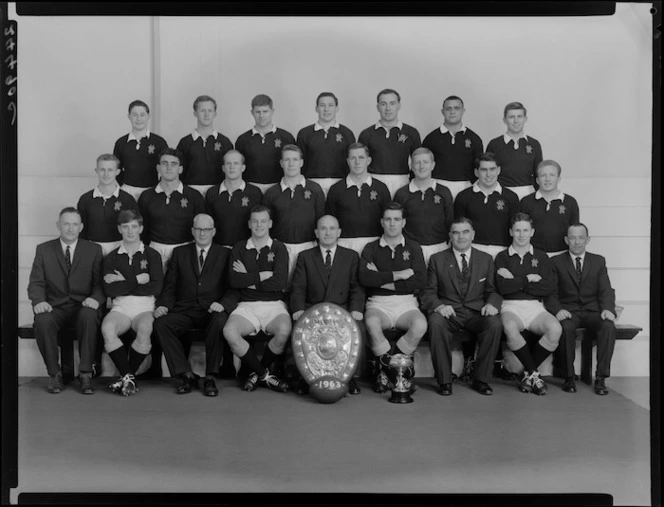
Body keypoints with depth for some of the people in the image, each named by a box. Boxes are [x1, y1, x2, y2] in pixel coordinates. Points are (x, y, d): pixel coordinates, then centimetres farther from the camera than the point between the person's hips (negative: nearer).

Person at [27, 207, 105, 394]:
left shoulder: (93, 250, 9)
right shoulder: (44, 250, 11)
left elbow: (100, 282, 3)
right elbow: (36, 283, 6)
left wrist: (95, 298, -19)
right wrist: (39, 301, -16)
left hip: (82, 306, -1)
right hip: (54, 307, 1)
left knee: (89, 316, -36)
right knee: (42, 321, -33)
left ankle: (85, 374, -24)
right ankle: (54, 373, -13)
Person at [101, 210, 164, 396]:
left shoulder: (152, 255, 11)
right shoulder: (111, 258, 15)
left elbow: (156, 288, -2)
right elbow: (110, 290, 0)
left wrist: (124, 282, -2)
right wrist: (137, 280, -5)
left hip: (145, 307, -1)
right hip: (120, 307, 1)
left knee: (145, 330, -35)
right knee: (107, 328, -33)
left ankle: (126, 377, -14)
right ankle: (128, 376, -19)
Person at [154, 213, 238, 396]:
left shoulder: (225, 254, 12)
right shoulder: (180, 253, 18)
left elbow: (233, 288, 3)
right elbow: (169, 286, 12)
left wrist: (223, 303, -19)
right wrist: (163, 304, -8)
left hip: (212, 312, -2)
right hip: (184, 311, 2)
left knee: (220, 321, -36)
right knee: (160, 323, -27)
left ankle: (210, 377, -24)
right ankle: (186, 375, -21)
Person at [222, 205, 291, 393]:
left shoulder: (278, 248, 8)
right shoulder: (239, 249, 14)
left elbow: (280, 282, -7)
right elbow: (233, 280, -1)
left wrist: (248, 278, -3)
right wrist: (261, 276, -6)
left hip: (274, 305, -1)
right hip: (247, 306, 1)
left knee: (284, 331, -34)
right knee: (229, 331, -30)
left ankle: (257, 372, -3)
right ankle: (264, 374, -8)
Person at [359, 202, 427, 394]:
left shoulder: (413, 248, 14)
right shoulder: (371, 248, 11)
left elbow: (420, 281, -1)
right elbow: (365, 278, -8)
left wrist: (384, 281, -5)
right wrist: (398, 275, -9)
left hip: (406, 304, 1)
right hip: (378, 303, -1)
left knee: (420, 324, -32)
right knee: (371, 322, -35)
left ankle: (386, 367, -12)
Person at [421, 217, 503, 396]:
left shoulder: (486, 259, 17)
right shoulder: (437, 259, 12)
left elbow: (493, 291, 13)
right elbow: (429, 292, 6)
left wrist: (491, 304, -11)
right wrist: (439, 305, -16)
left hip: (476, 312, 1)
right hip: (448, 311, -1)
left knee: (495, 324, -31)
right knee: (436, 323, -35)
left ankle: (481, 379, -15)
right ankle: (444, 380, -21)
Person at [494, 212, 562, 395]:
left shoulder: (541, 257, 16)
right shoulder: (502, 257, 11)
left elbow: (549, 288, 1)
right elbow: (503, 288, -5)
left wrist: (516, 282, -3)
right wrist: (528, 279, -3)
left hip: (535, 307, 2)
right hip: (511, 306, -2)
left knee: (555, 329, -30)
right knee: (510, 328, -37)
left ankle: (528, 373, -8)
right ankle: (534, 373, -16)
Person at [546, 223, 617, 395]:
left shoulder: (598, 261, 15)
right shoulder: (556, 262, 8)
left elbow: (606, 290, 6)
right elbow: (550, 292, 0)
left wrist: (608, 309, -15)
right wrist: (558, 310, -20)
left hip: (592, 310, 2)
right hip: (568, 311, -2)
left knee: (609, 326, -30)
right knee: (566, 327, -35)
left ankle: (600, 378, -22)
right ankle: (569, 377, -20)